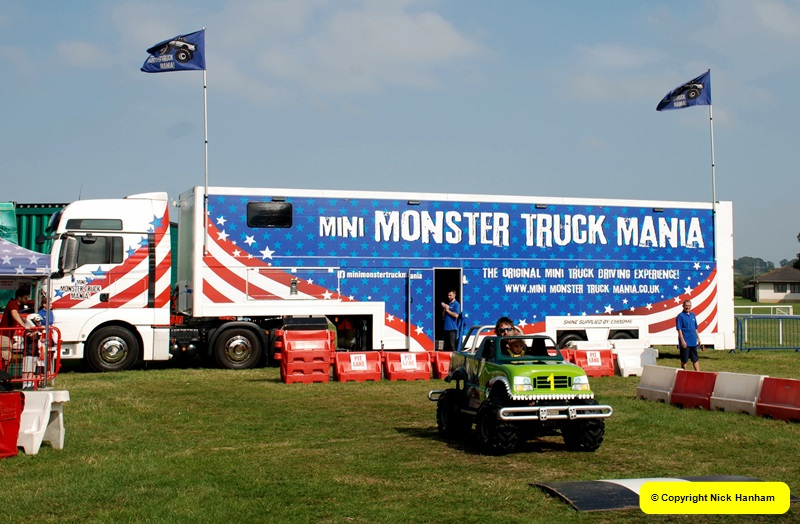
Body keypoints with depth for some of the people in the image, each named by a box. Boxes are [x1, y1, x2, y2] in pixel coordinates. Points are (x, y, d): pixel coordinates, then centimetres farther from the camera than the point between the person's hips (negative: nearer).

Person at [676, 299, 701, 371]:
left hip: (693, 342, 6)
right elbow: (679, 329, -12)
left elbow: (695, 328, 18)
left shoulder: (693, 315, 10)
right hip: (685, 342, -6)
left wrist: (698, 338, 16)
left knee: (695, 359, 9)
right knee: (684, 360, 2)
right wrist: (682, 340, -18)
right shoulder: (680, 316, -9)